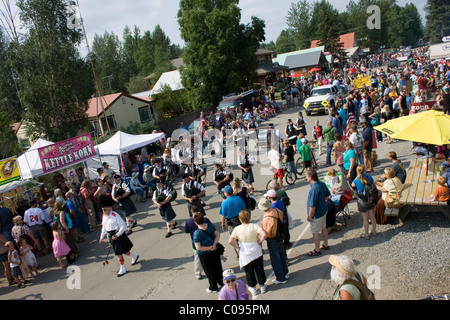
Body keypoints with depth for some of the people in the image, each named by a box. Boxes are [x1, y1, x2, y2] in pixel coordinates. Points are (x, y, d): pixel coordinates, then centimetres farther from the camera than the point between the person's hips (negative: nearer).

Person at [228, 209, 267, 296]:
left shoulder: (237, 229, -12)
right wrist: (260, 242, -10)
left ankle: (253, 288, 30)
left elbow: (230, 241, -19)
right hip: (256, 252, 0)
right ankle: (262, 286, 33)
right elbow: (264, 234, -26)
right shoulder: (254, 226, -13)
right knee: (259, 269, 18)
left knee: (249, 272, 17)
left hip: (245, 254, 0)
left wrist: (237, 247, -4)